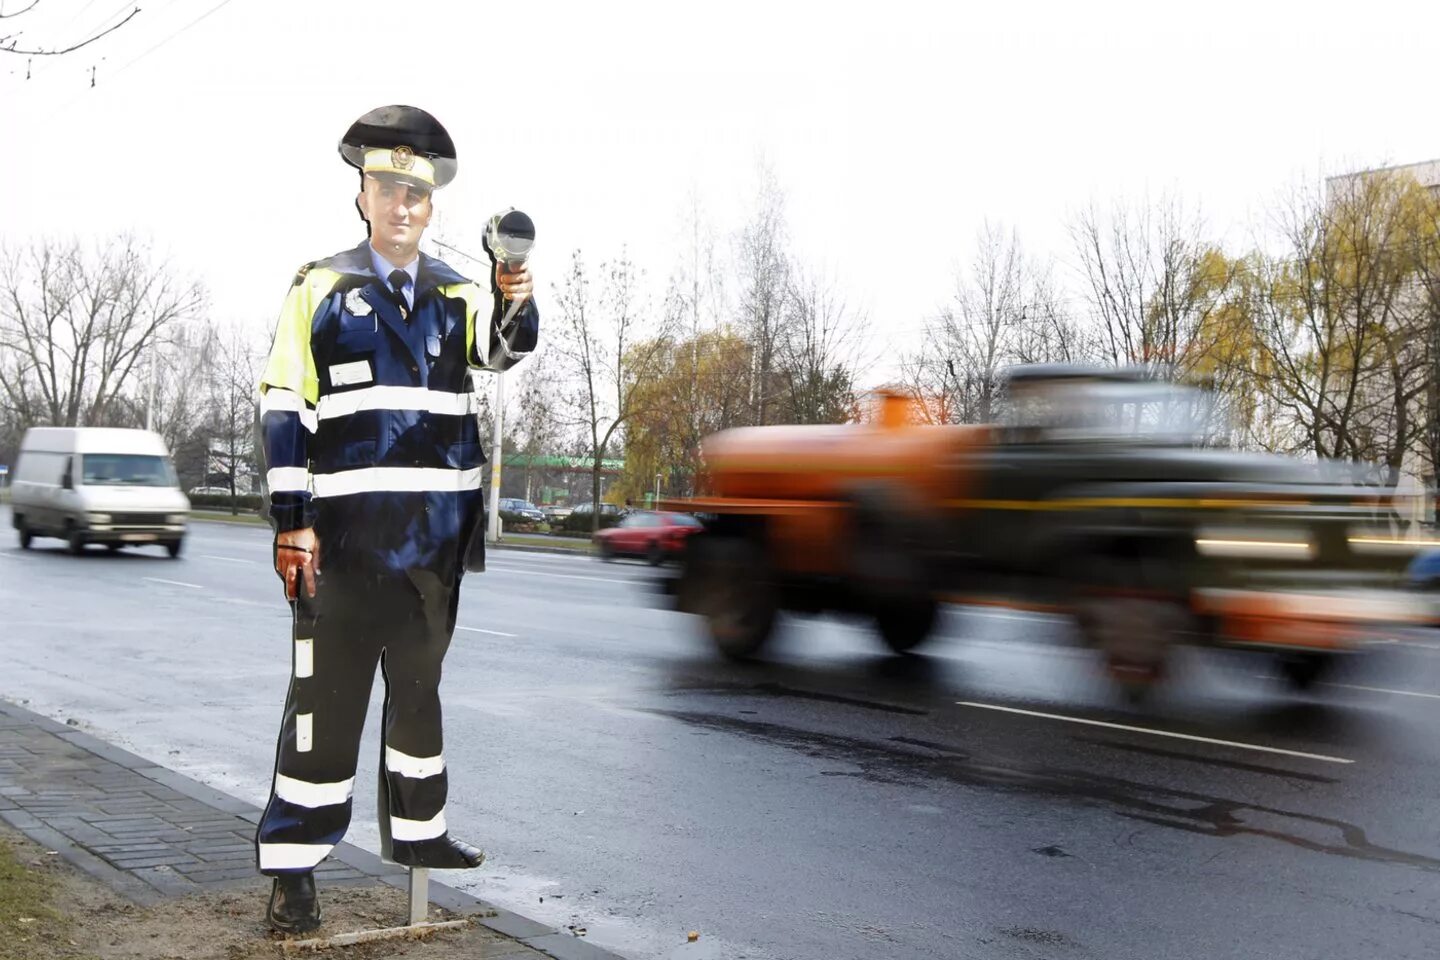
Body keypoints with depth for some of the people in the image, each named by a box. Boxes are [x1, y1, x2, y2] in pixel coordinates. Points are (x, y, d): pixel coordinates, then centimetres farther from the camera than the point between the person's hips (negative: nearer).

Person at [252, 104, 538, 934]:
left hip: (439, 532, 4)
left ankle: (417, 830, 31)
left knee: (419, 687, 17)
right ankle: (294, 866, 6)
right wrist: (291, 522, -11)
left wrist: (517, 301, -29)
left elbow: (506, 348, -6)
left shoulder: (459, 295, 12)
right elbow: (283, 407, -4)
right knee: (329, 698, -3)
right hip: (348, 532, -4)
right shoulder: (322, 288, 0)